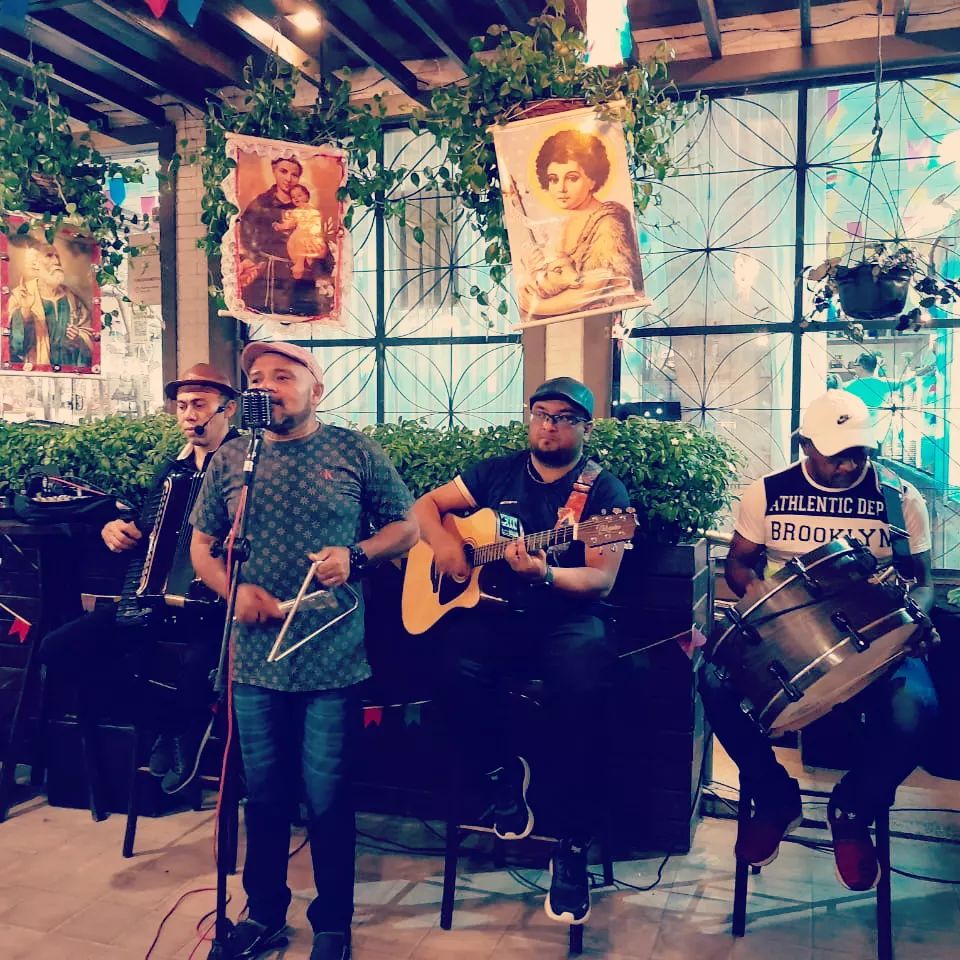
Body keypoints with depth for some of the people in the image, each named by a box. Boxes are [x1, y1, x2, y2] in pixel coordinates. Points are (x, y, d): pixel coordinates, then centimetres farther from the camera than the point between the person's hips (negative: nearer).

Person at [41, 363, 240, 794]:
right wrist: (113, 529, 4)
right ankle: (173, 722, 6)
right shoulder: (172, 469, 17)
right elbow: (143, 533, 24)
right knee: (59, 649, -6)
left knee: (194, 676, -37)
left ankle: (188, 723, 5)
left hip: (215, 603, -8)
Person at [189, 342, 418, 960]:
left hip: (332, 660, -2)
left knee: (326, 797, 7)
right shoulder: (230, 459, 6)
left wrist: (356, 556, -15)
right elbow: (201, 545, 11)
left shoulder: (354, 451, -1)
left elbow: (406, 526, 3)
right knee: (264, 794, 16)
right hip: (254, 658, 3)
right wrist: (234, 589, -9)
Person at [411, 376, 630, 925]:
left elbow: (602, 581, -10)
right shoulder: (498, 473, 11)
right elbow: (426, 505, 16)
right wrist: (443, 542, -6)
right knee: (460, 669, -29)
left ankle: (574, 849, -11)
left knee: (581, 691, -32)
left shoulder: (604, 491, -1)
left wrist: (544, 574, -29)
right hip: (495, 611, 3)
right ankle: (503, 772, 2)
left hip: (568, 620, -2)